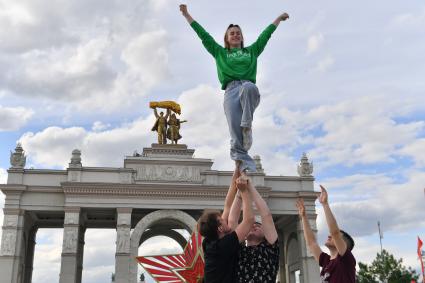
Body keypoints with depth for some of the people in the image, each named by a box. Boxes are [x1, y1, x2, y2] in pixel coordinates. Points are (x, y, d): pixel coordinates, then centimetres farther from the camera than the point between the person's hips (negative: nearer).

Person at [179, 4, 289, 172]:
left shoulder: (251, 51, 31)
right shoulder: (220, 52, 29)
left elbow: (265, 35, 39)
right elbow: (203, 35, 28)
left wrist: (279, 18, 48)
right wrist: (186, 15, 29)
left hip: (249, 87, 1)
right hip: (231, 91, 0)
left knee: (248, 87, -39)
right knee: (235, 131, -20)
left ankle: (247, 126, -34)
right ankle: (246, 166, -27)